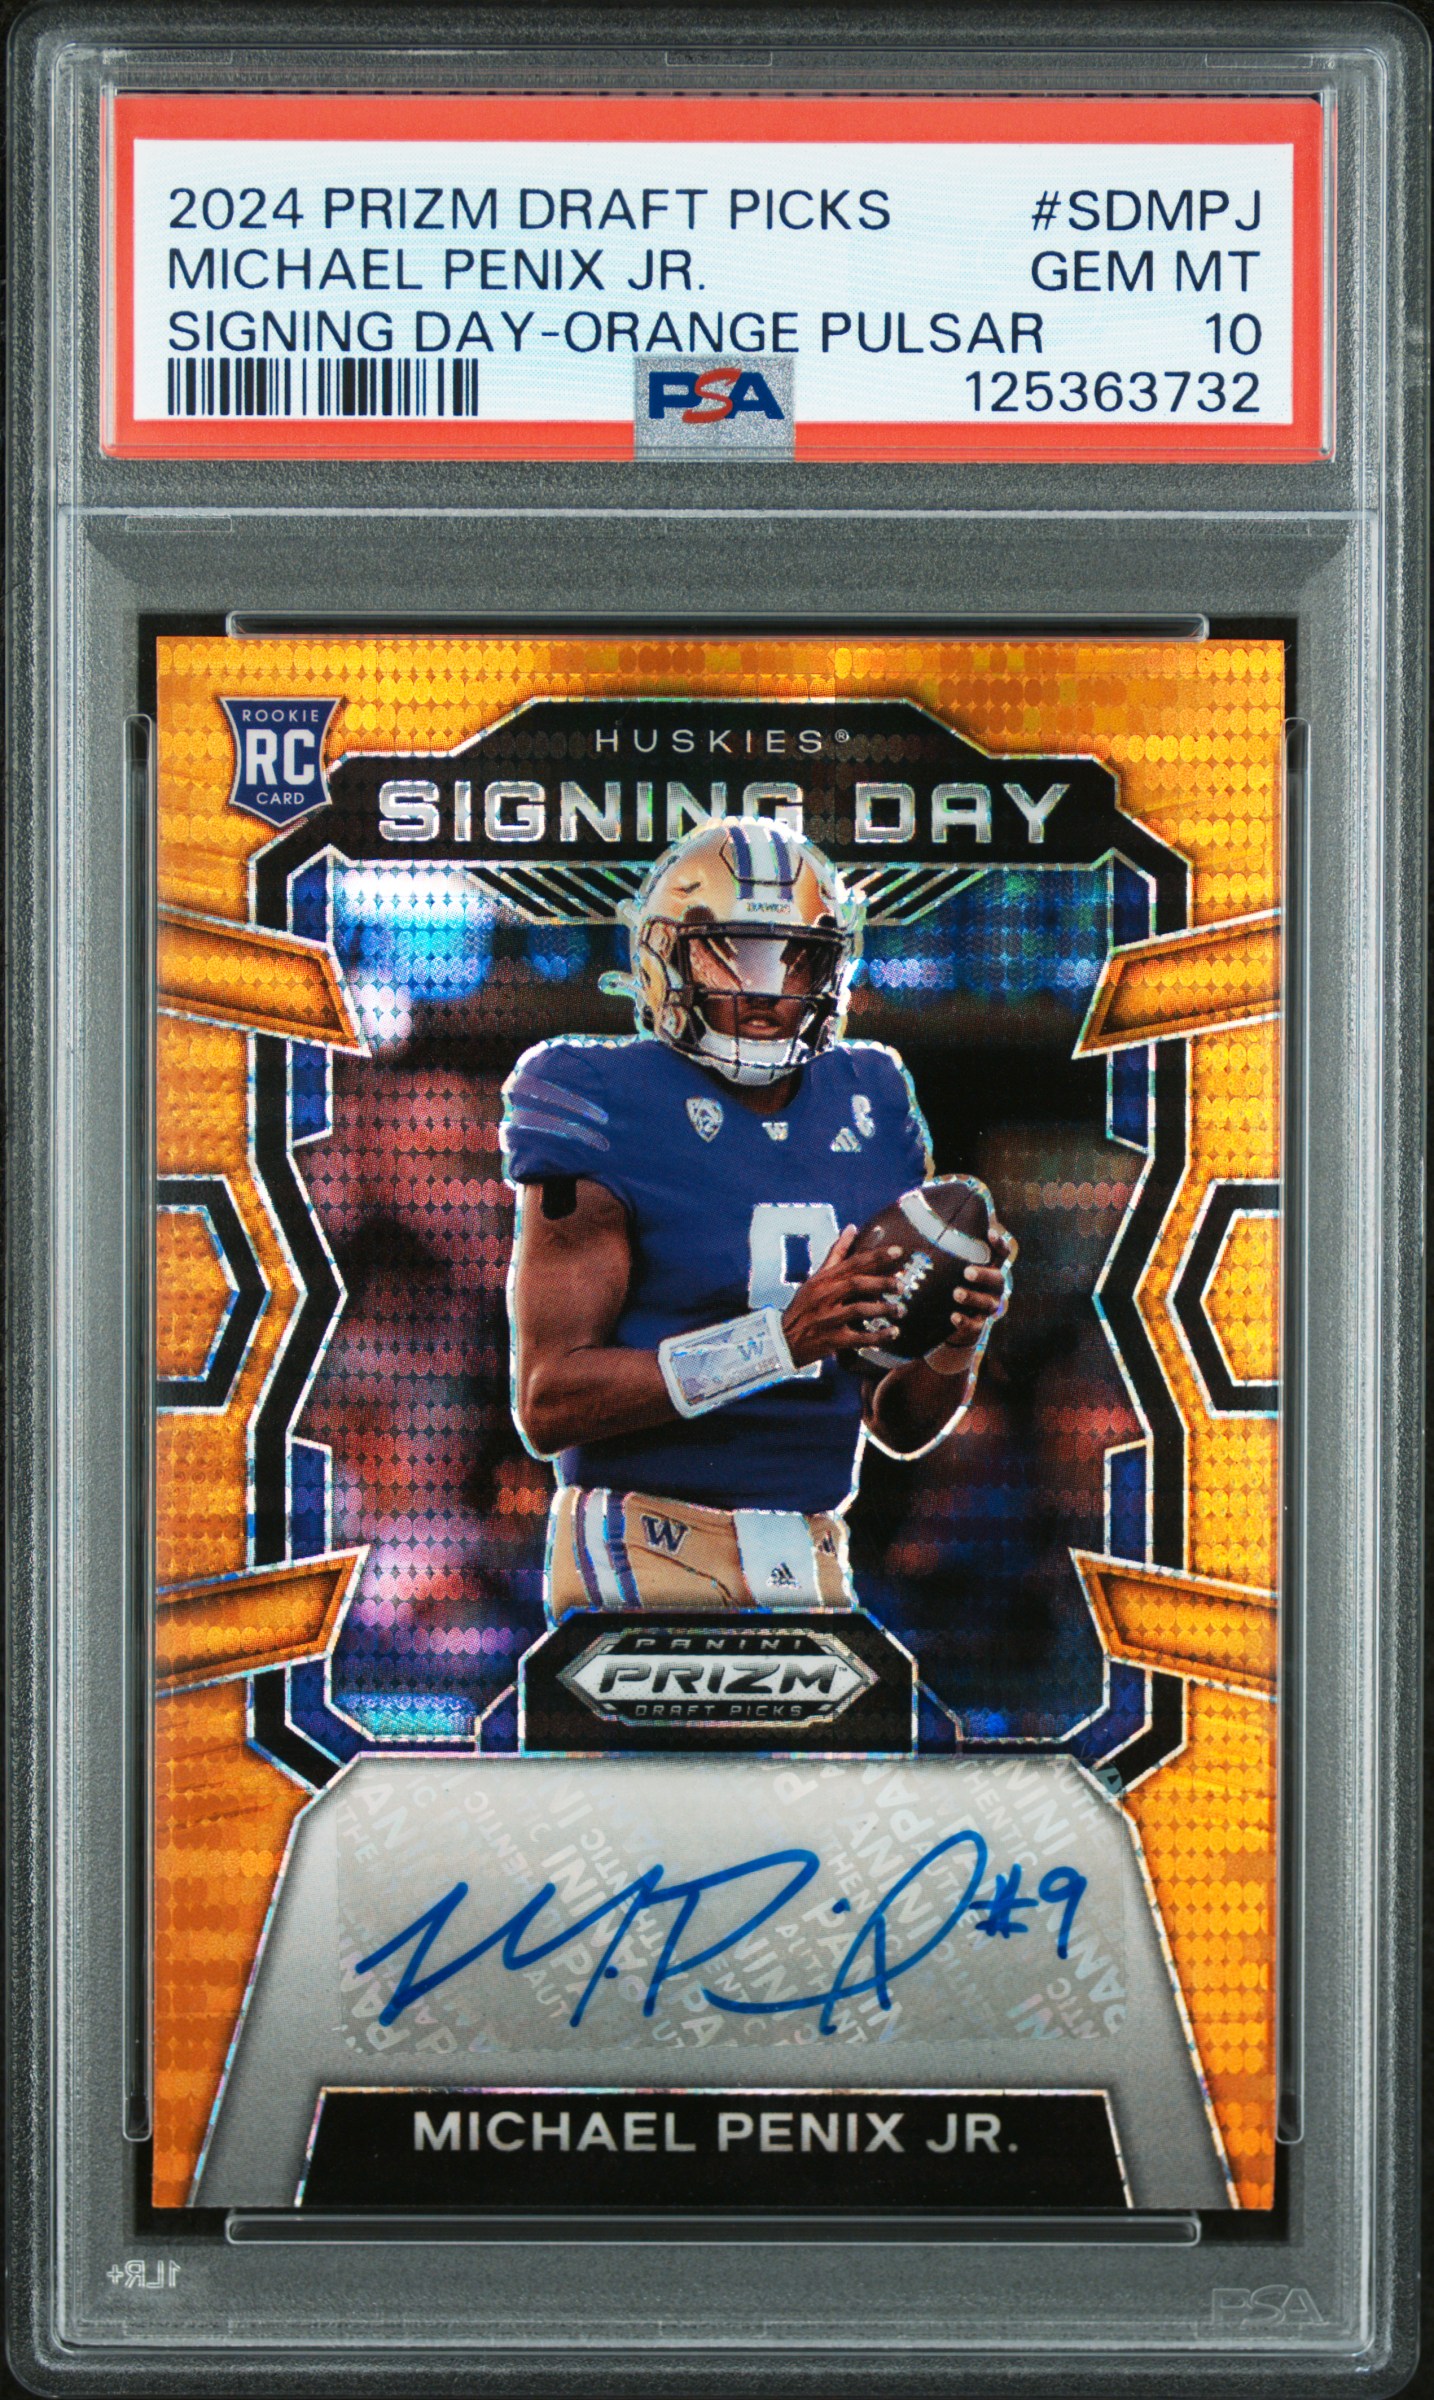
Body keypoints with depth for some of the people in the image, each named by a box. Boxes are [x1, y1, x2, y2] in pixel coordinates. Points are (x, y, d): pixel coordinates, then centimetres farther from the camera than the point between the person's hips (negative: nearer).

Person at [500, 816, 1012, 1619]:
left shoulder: (870, 1113, 10)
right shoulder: (607, 1111, -7)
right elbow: (548, 1403, -15)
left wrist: (954, 1349, -7)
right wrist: (780, 1339, -21)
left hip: (813, 1569, 5)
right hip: (649, 1563, -5)